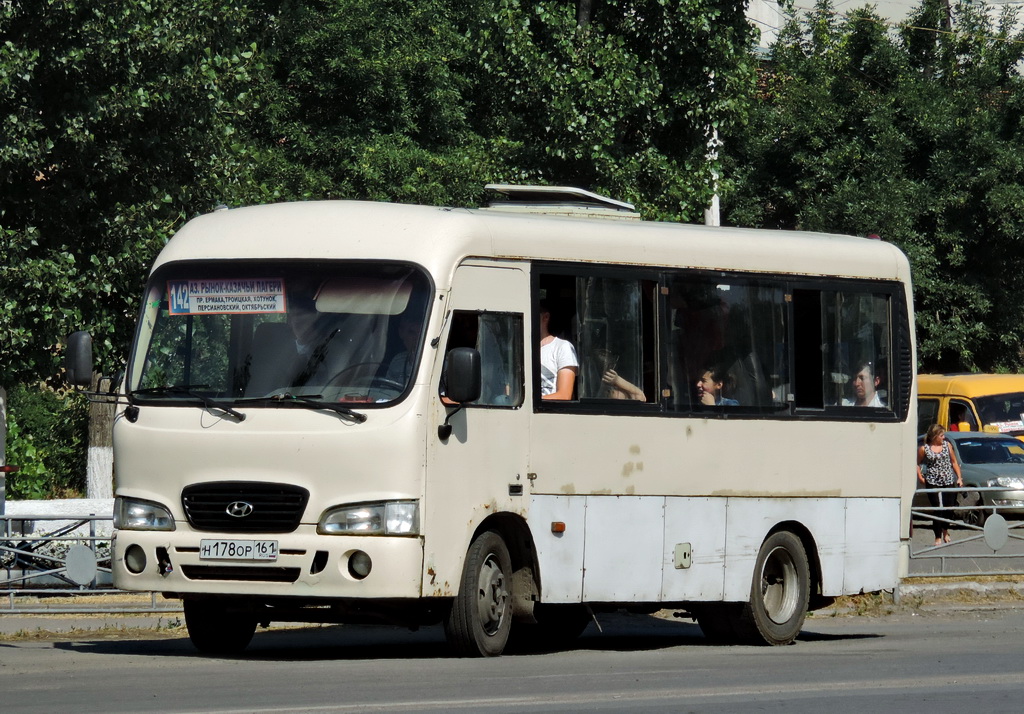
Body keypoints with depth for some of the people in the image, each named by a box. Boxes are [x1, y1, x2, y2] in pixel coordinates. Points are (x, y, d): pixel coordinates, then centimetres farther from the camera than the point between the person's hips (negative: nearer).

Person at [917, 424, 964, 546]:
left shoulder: (947, 445, 10)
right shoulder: (924, 449, 0)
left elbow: (954, 462, 16)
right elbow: (917, 464, 10)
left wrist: (959, 477, 9)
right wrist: (920, 477, -2)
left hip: (948, 481, 3)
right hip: (932, 482, -3)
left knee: (949, 508, 3)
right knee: (937, 509, -7)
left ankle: (945, 531, 30)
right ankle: (938, 537, 0)